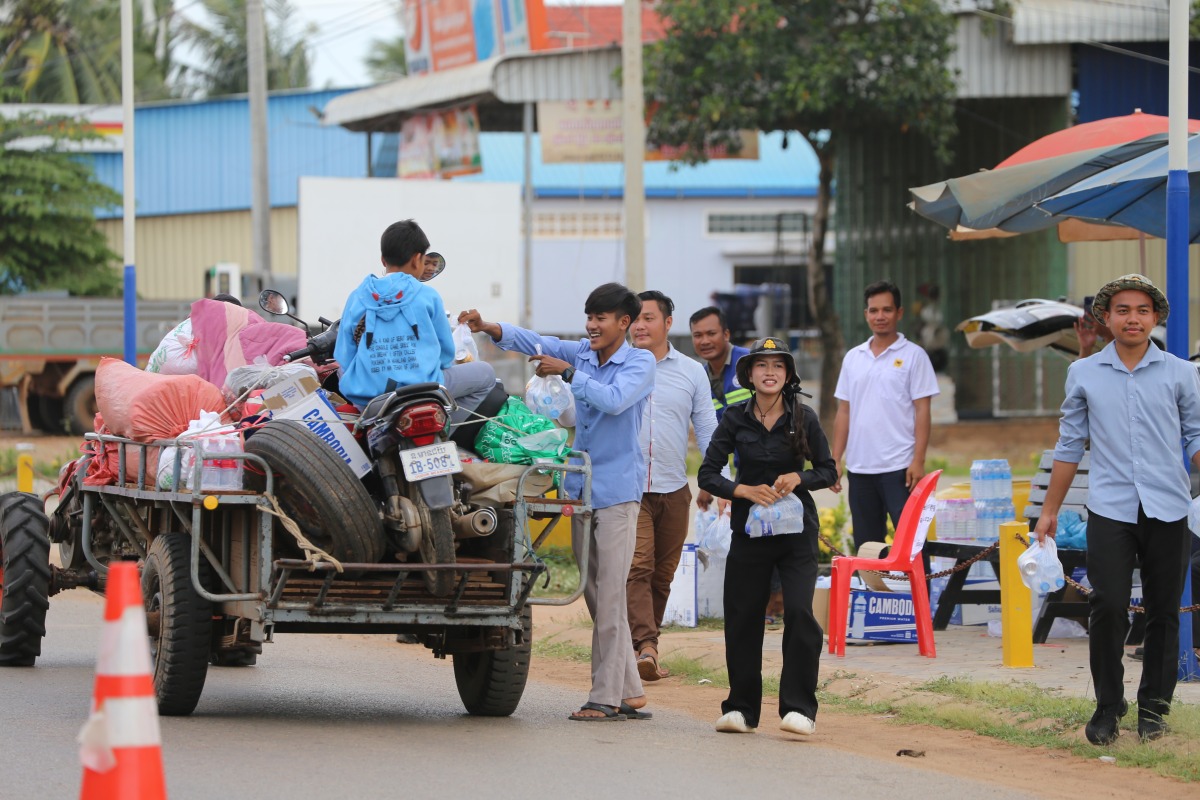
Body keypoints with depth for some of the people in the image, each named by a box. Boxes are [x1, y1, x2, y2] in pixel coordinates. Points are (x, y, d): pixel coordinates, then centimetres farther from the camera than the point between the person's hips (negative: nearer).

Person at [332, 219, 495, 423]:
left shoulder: (357, 298, 5)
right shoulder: (427, 296, 0)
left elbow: (344, 359, 8)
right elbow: (446, 352, 9)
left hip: (364, 401, 3)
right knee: (485, 373, 17)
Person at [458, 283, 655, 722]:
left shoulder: (640, 363, -5)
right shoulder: (581, 353, 11)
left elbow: (614, 400, -22)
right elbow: (534, 343, 3)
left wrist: (568, 372, -18)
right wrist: (486, 327, -11)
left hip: (618, 490, -7)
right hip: (582, 487, 7)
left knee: (609, 594, -8)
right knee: (594, 592, 8)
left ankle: (607, 696, -6)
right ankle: (629, 692, 14)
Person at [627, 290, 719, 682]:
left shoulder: (691, 373, 8)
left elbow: (707, 430, 8)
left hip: (674, 488, 3)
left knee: (662, 575, 7)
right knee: (637, 567, -17)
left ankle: (645, 648, 16)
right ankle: (646, 646, -27)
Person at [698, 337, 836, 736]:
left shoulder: (803, 418, 0)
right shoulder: (735, 419, 1)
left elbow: (828, 470, 6)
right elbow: (708, 473, 1)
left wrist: (799, 478, -13)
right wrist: (746, 490, -14)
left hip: (797, 530, -1)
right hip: (750, 531, 1)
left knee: (799, 613, -14)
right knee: (742, 618, 2)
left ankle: (799, 708, -8)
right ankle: (741, 707, 16)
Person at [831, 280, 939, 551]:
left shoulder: (913, 356, -1)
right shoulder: (853, 358, 13)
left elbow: (922, 411, -5)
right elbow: (844, 412, 15)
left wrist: (918, 461, -13)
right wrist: (835, 460, 8)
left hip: (899, 467, -5)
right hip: (859, 468, 5)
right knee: (865, 546, 9)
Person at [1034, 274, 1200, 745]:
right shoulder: (1084, 375, 9)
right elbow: (1070, 445, 14)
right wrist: (1050, 510, 14)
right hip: (1110, 509, 0)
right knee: (1107, 608, -11)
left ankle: (1153, 708, 17)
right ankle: (1108, 708, 1)